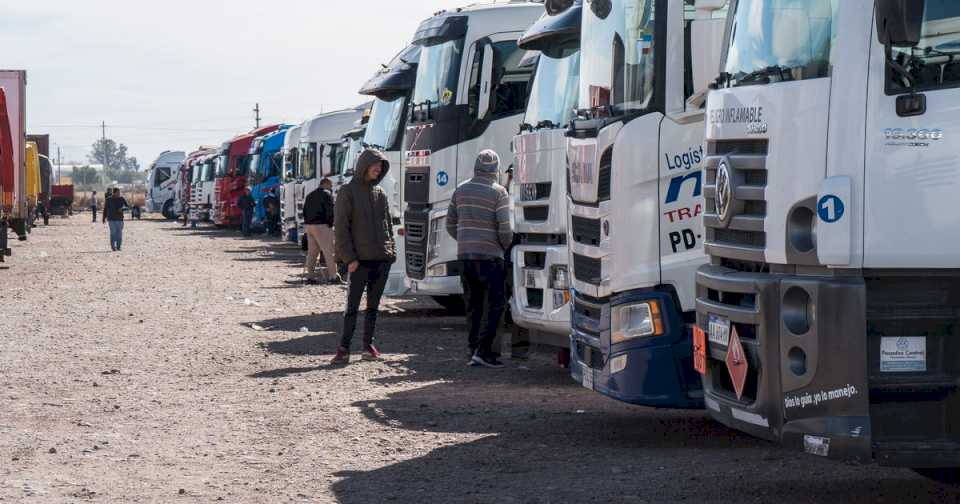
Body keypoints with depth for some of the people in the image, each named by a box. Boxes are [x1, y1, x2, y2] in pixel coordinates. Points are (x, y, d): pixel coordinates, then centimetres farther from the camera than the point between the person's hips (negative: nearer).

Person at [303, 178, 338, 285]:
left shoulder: (310, 195, 21)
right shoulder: (327, 194, -4)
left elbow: (305, 211, 20)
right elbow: (331, 211, -13)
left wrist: (307, 224, 16)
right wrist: (330, 224, -6)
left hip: (308, 225, 8)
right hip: (321, 226, -8)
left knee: (312, 252, 8)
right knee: (329, 252, -5)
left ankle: (310, 276, 6)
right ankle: (333, 276, -8)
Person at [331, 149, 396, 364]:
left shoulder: (380, 193, 13)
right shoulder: (348, 192, -4)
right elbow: (341, 227, -7)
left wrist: (392, 251, 6)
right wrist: (349, 258, -14)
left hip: (382, 259, 5)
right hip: (360, 260, -5)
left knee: (373, 305, 10)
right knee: (352, 306, -6)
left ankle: (368, 345, 17)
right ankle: (344, 348, -5)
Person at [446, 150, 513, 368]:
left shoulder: (461, 190, 7)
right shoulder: (498, 192, -9)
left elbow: (450, 224, 12)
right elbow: (505, 229, -13)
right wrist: (506, 246, 6)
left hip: (465, 255, 5)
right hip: (490, 256, -5)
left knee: (472, 304, 13)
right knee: (494, 304, 0)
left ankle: (473, 350, 13)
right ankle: (483, 350, -9)